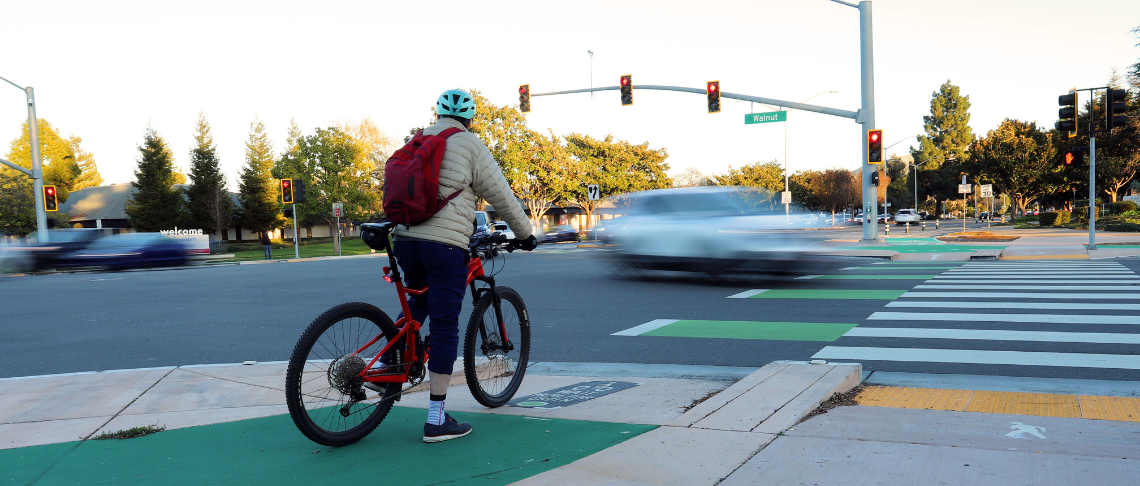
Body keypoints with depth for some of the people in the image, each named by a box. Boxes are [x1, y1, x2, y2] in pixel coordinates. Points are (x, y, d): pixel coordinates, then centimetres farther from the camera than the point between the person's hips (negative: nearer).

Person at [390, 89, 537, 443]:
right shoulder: (469, 144, 1)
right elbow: (500, 195, 2)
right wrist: (525, 234, 14)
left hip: (405, 239, 6)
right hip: (445, 244, -6)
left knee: (419, 302, 31)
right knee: (445, 327, -1)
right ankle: (437, 420, 2)